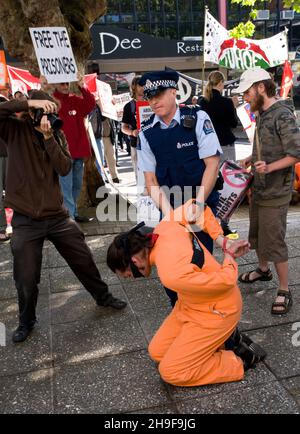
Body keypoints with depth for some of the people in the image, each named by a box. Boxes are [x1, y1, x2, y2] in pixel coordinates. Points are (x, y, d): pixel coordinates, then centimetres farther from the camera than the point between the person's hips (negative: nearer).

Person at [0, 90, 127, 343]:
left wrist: (48, 137, -16)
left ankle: (103, 297, 38)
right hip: (25, 220, -2)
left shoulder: (57, 136, 5)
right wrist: (29, 103, -22)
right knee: (26, 279, 7)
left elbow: (65, 168, -9)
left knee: (84, 260, 14)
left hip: (57, 215, 3)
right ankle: (26, 322, 33)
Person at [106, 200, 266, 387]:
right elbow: (195, 206, 1)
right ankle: (223, 339, 17)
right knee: (157, 351, 11)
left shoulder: (171, 275, -37)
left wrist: (229, 258, -4)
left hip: (217, 312, -8)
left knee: (170, 372, -3)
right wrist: (223, 242, -3)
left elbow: (226, 281, -26)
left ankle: (240, 359, 7)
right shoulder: (164, 226, -15)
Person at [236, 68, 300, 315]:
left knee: (273, 242, -3)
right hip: (259, 188, 9)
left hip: (276, 192, -9)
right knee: (256, 234, 21)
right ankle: (263, 270, 43)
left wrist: (270, 167, -32)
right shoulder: (262, 114, 10)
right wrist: (253, 159, 9)